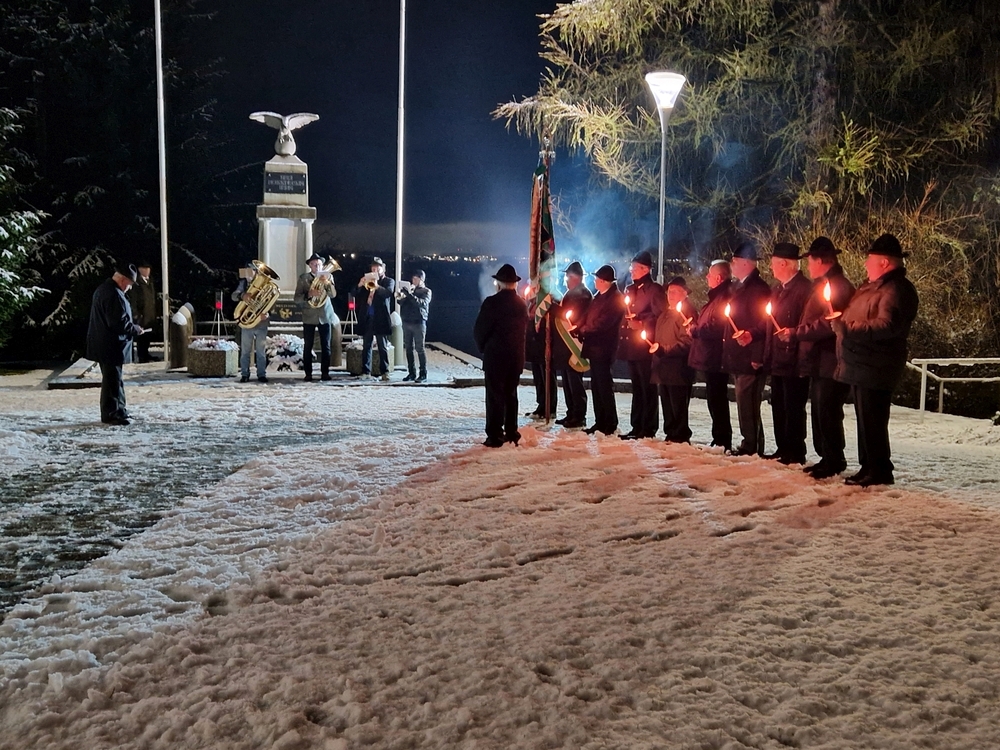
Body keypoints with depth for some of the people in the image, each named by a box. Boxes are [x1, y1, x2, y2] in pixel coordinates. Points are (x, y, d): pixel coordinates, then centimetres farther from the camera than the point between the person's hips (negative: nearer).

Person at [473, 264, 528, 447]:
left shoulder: (492, 302, -13)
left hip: (495, 356, -6)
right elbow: (525, 328, 9)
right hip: (516, 356, 6)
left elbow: (479, 330, -11)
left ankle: (495, 435, -2)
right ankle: (511, 433, 19)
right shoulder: (522, 304, 5)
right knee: (510, 394, 15)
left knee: (495, 396, -2)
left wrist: (483, 347, 6)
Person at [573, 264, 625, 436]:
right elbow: (588, 317, 16)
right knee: (596, 386, 11)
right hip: (594, 347, 9)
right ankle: (600, 422, 18)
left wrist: (583, 330, -8)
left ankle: (610, 424, 0)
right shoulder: (599, 296, 17)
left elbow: (603, 322, -18)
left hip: (603, 349, -9)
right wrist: (579, 329, -2)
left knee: (604, 386, -6)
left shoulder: (616, 298, -10)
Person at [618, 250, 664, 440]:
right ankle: (637, 427, 18)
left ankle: (648, 429, -1)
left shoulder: (654, 290, -6)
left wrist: (641, 325, -15)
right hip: (631, 346, 8)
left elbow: (660, 316, -12)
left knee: (647, 388, -5)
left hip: (644, 346, -8)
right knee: (637, 388, 12)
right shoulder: (629, 289, 18)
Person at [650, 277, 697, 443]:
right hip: (664, 369, 9)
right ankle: (670, 435, 19)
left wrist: (663, 349, -24)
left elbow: (686, 342, -18)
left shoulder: (687, 312, -9)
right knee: (667, 406, 13)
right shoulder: (665, 313, 22)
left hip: (678, 370, -9)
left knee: (678, 407, -6)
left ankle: (680, 437, -1)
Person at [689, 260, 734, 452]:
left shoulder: (723, 298, -16)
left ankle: (723, 442, 0)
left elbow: (714, 329, -24)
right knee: (715, 400, 15)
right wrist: (696, 325, 7)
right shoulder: (718, 297, 18)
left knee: (716, 400, -5)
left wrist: (695, 330, -11)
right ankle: (720, 440, 23)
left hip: (714, 360, -11)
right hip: (711, 359, 11)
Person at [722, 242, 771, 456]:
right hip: (737, 357, 10)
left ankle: (751, 446, -4)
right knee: (745, 404, 12)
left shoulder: (758, 288, -11)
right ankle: (750, 445, 18)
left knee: (747, 404, -9)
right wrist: (727, 352, 19)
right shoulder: (738, 286, 18)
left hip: (749, 357, -10)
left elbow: (763, 323, -17)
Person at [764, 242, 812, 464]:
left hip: (794, 361, -9)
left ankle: (795, 453, 5)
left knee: (793, 408, -3)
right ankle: (783, 449, 22)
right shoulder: (777, 289, 16)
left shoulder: (805, 288, -12)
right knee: (778, 406, 14)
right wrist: (767, 355, 14)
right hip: (777, 360, 9)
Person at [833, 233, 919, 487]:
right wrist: (840, 320, 12)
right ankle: (868, 468, 25)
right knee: (865, 420, 16)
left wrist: (848, 328, -27)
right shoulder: (874, 286, 19)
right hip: (861, 367, 11)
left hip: (875, 369, -11)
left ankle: (880, 471, 1)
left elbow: (887, 325, -29)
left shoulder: (896, 290, -15)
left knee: (872, 421, -7)